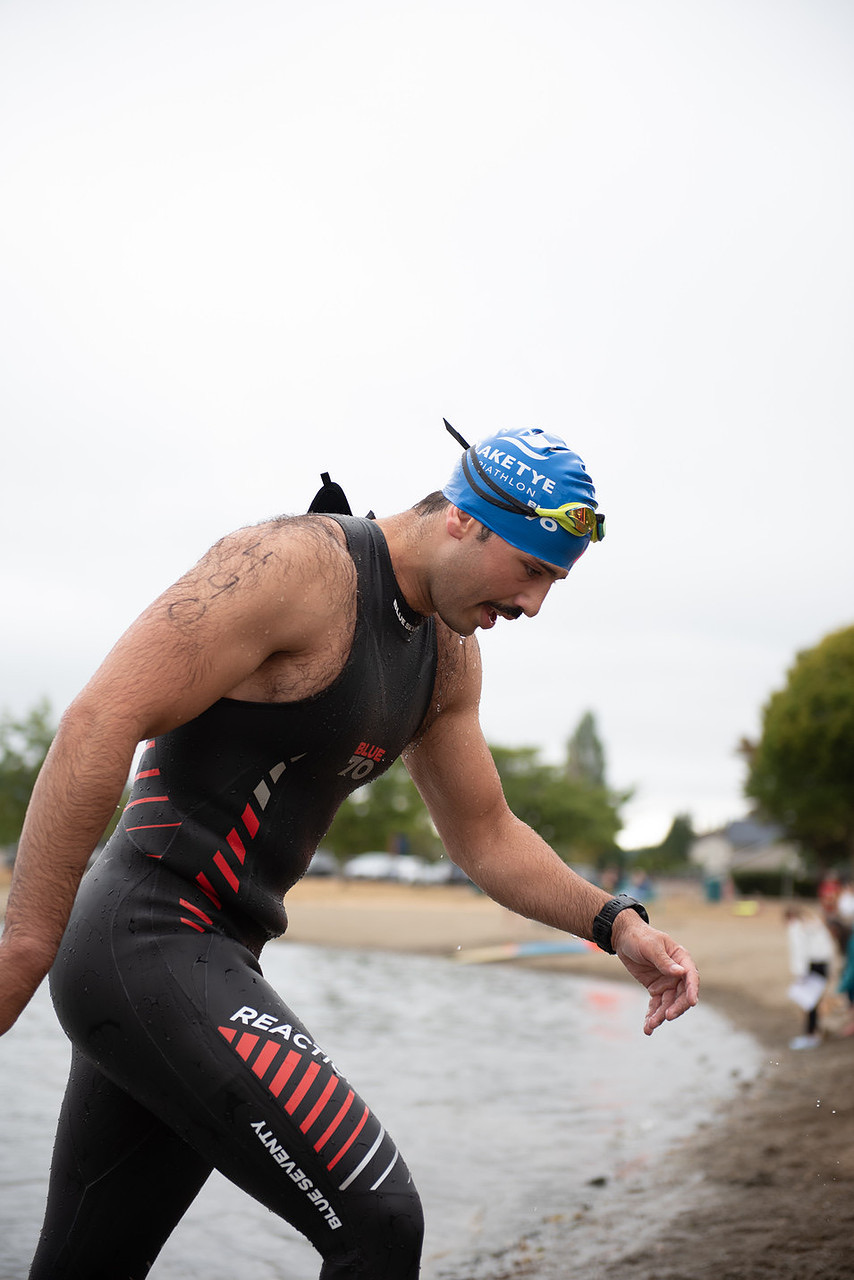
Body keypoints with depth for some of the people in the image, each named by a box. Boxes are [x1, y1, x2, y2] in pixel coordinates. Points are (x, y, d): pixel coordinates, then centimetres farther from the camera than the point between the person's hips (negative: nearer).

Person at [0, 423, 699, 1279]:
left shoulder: (449, 655, 12)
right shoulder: (298, 564, -16)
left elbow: (484, 837, 23)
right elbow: (99, 723, -21)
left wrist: (615, 923, 8)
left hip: (216, 955, 9)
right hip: (151, 943, -9)